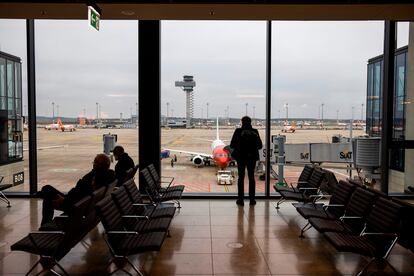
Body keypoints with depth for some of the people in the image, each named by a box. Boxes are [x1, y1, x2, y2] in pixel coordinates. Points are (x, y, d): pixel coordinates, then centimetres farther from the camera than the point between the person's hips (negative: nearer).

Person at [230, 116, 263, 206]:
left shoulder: (238, 131, -8)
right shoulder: (255, 132, -2)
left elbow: (232, 145, -8)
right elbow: (260, 145, 2)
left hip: (241, 157, -2)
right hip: (252, 157, 2)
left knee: (241, 177, 7)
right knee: (251, 177, 10)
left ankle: (240, 199, 9)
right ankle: (252, 199, 13)